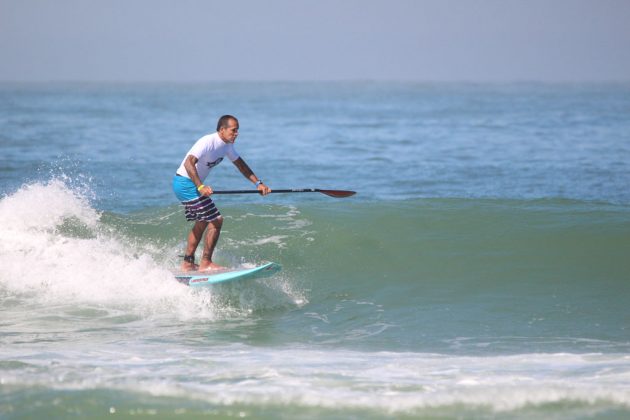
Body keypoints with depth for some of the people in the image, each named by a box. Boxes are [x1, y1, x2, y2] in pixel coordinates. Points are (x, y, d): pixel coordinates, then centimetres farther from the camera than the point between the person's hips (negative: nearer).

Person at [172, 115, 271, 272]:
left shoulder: (227, 145, 5)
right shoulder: (208, 142, -24)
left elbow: (240, 164, 18)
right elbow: (189, 163, -34)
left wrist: (258, 183, 9)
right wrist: (200, 187, -45)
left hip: (192, 184, 10)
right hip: (186, 183, -10)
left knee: (202, 223, 20)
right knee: (216, 220, -11)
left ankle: (187, 264, 26)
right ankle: (205, 263, -7)